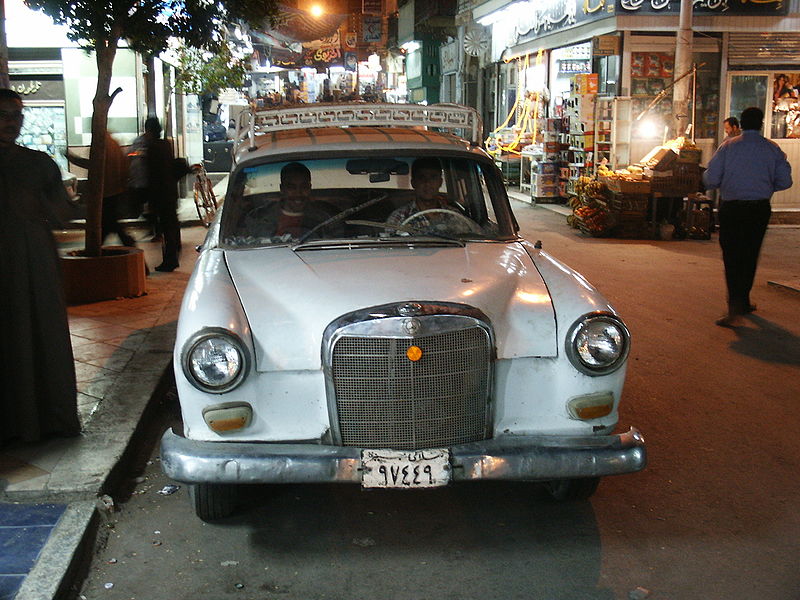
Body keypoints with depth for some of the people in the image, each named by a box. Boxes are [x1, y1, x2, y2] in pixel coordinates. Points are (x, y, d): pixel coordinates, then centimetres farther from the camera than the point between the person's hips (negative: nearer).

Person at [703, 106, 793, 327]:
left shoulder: (728, 146, -5)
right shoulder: (772, 148, 0)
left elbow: (710, 179, -8)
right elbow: (785, 181, 2)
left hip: (732, 209, -2)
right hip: (760, 209, 2)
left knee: (732, 258, -3)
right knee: (750, 256, 17)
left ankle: (735, 310, -15)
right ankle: (743, 302, 29)